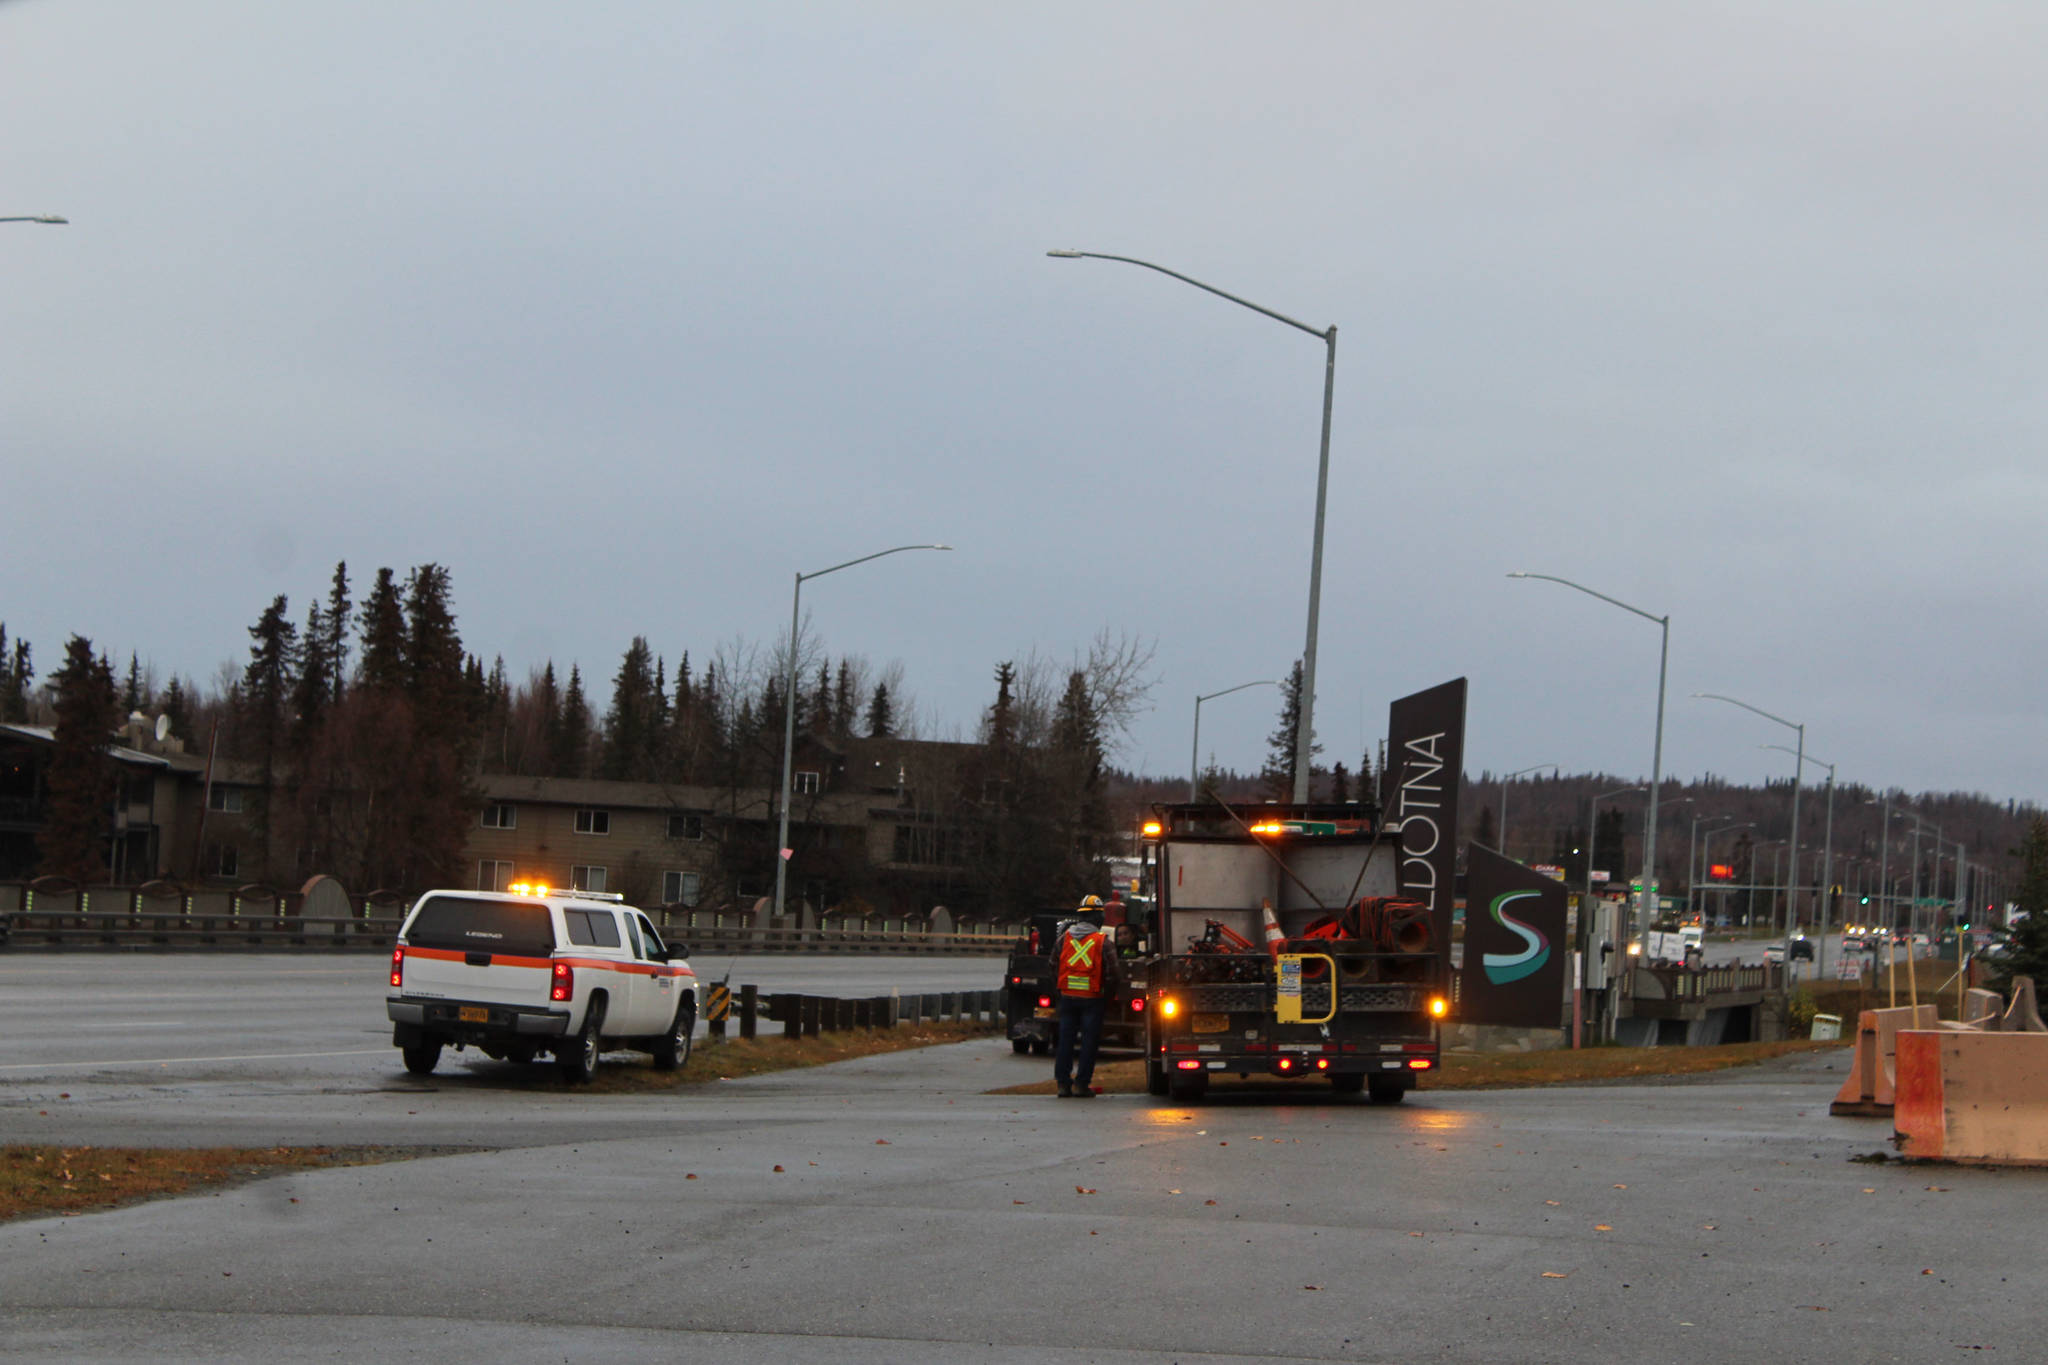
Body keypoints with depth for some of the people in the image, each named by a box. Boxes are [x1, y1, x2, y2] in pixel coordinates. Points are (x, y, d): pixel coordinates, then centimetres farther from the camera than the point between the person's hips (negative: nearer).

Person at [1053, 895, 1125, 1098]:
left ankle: (1063, 1082, 10)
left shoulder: (1065, 937, 3)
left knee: (1065, 1040, 9)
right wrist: (1107, 996, 5)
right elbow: (1114, 973, -9)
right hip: (1092, 998, -3)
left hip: (1068, 996, 3)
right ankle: (1081, 1084, 1)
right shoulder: (1102, 942, -9)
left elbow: (1054, 966, 9)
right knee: (1089, 1041, 3)